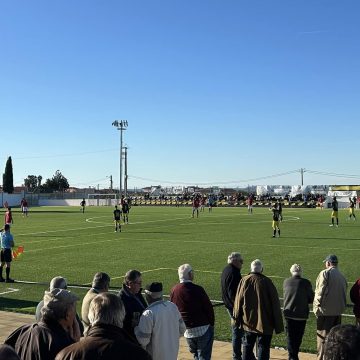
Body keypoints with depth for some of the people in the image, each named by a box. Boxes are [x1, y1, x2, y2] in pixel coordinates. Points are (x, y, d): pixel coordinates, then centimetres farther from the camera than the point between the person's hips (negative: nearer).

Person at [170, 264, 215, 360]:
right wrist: (211, 324, 5)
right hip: (203, 329, -5)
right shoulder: (197, 289, -16)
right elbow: (208, 308, -10)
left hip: (187, 331, 5)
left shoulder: (174, 290, -1)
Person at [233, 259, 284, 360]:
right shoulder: (267, 282, -11)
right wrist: (278, 325, -3)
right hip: (264, 323, -2)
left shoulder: (244, 281, -4)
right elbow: (275, 303, -9)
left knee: (247, 346, 16)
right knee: (263, 348, 5)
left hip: (248, 322, 3)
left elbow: (238, 302, 1)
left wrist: (237, 319, 12)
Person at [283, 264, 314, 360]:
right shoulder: (306, 283, -12)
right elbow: (311, 299, -5)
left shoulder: (286, 282, -4)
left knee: (290, 337, 9)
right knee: (298, 337, 13)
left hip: (288, 313, 1)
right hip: (302, 314, -1)